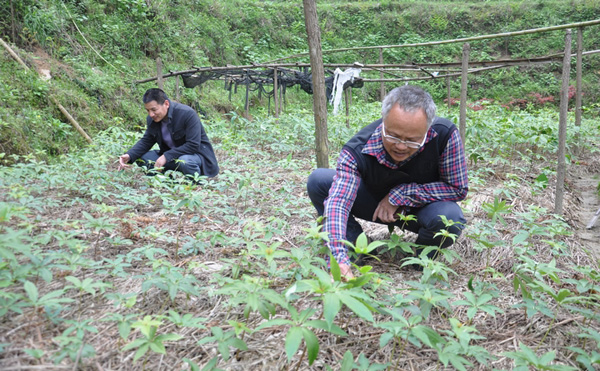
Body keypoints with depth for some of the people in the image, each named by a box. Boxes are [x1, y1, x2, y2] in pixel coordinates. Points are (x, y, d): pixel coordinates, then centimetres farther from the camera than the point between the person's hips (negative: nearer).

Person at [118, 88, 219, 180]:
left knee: (184, 162, -40)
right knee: (141, 158, -9)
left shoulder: (188, 114, -24)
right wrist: (129, 156, -14)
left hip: (197, 152, -6)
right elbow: (146, 141, 6)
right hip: (171, 155, 7)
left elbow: (193, 145, -28)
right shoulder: (152, 119, -2)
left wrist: (166, 157, -31)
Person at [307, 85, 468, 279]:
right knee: (318, 180, -20)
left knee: (451, 219, -36)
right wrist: (338, 260, -54)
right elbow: (337, 202, -39)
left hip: (422, 207, 0)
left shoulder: (446, 135, -30)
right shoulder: (357, 151, -31)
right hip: (375, 201, 1)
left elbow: (458, 188, -19)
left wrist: (401, 194, -26)